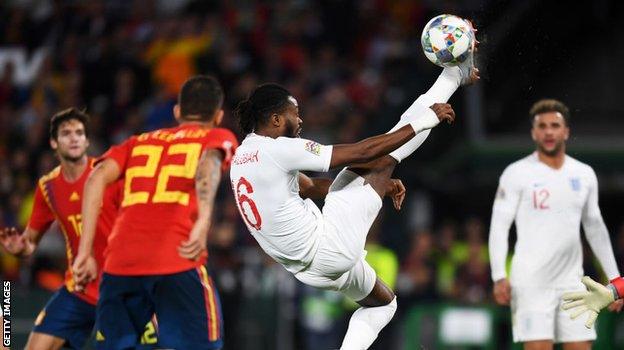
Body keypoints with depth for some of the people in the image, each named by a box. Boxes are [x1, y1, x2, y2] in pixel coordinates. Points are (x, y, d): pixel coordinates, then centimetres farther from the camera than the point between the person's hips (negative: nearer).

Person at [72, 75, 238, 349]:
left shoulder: (138, 142, 27)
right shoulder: (219, 137, 17)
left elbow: (97, 177, 10)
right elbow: (209, 160, -7)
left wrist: (85, 252, 6)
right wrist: (203, 222, -21)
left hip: (119, 265, 4)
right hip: (178, 264, -4)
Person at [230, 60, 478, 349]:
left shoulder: (241, 158, 12)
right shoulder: (277, 151, -17)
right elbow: (360, 152, -16)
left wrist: (378, 184, 22)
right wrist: (420, 123, -9)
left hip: (307, 269, 10)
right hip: (330, 246, -10)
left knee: (383, 303, 32)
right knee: (381, 157, -8)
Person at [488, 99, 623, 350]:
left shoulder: (585, 175, 11)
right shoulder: (517, 173, -2)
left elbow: (595, 228, 20)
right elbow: (499, 226, -5)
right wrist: (499, 277, -16)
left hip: (572, 282, 5)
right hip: (531, 281, -5)